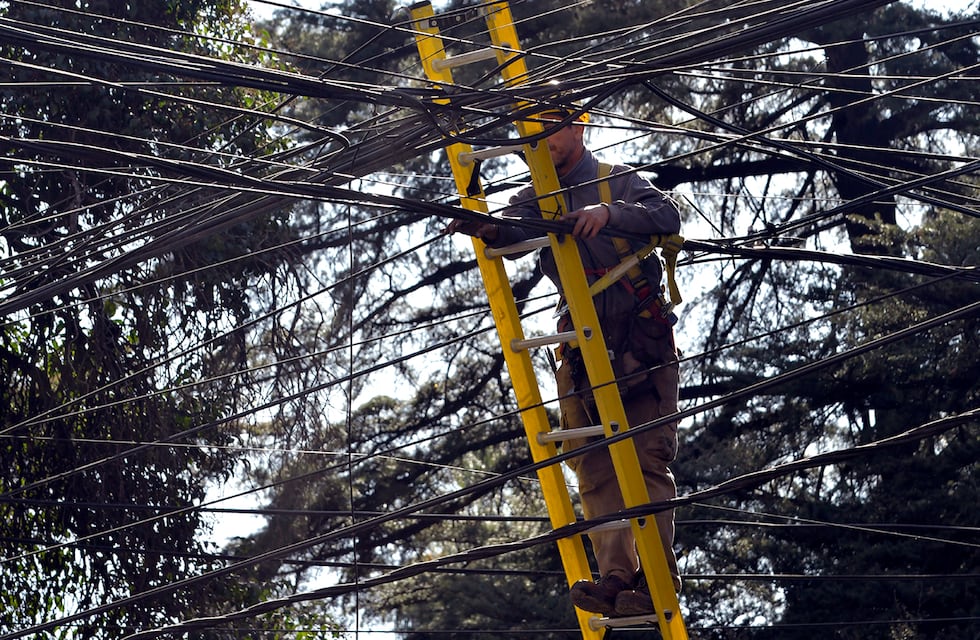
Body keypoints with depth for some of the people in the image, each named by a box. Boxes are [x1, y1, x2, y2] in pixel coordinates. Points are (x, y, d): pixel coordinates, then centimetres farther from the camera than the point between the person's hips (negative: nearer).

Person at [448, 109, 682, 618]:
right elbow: (514, 229, -6)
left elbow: (667, 216, -12)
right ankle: (615, 576, -15)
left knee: (648, 460, -11)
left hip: (642, 339, -4)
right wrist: (486, 227, -30)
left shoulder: (618, 181, 5)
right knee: (595, 468, -8)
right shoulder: (537, 198, 15)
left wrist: (610, 213, -28)